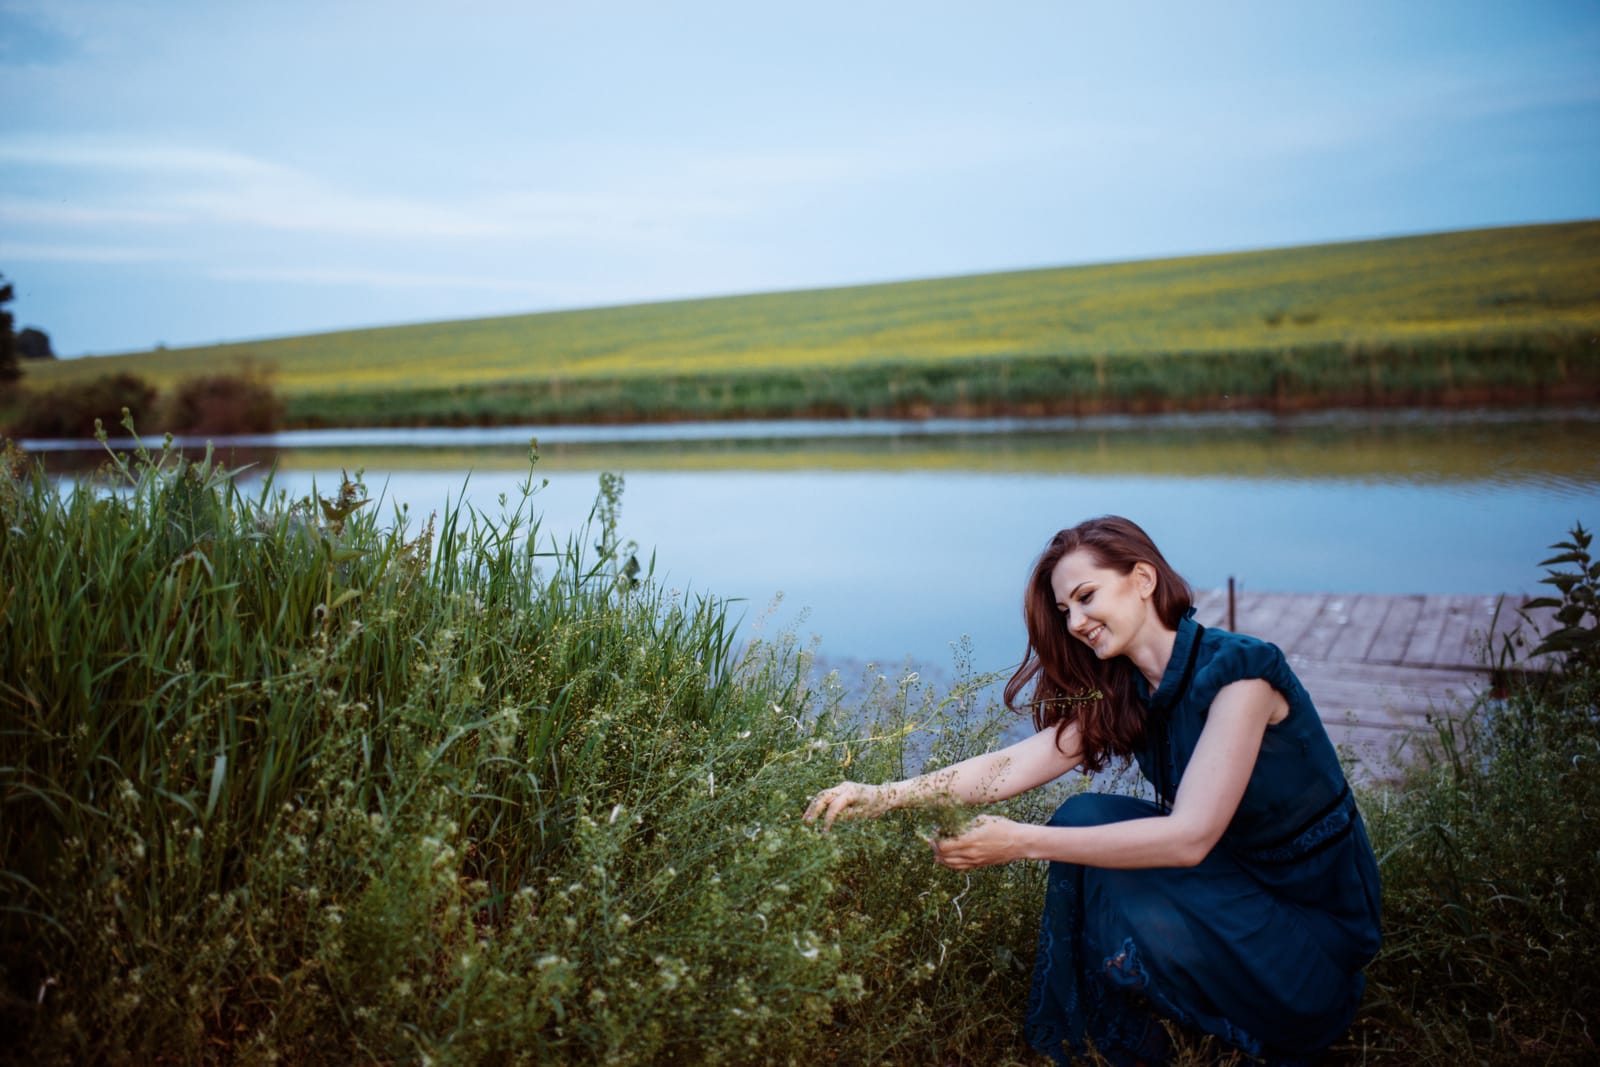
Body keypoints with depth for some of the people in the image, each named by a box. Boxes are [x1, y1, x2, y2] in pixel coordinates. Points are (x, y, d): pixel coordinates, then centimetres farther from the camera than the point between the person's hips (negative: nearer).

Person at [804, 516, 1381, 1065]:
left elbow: (1191, 836, -30)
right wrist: (879, 796, -22)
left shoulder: (1238, 669, -23)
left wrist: (1021, 842, -32)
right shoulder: (1122, 695, 0)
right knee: (1085, 819, -12)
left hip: (1315, 920, -7)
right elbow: (1010, 767, -9)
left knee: (1135, 920, -29)